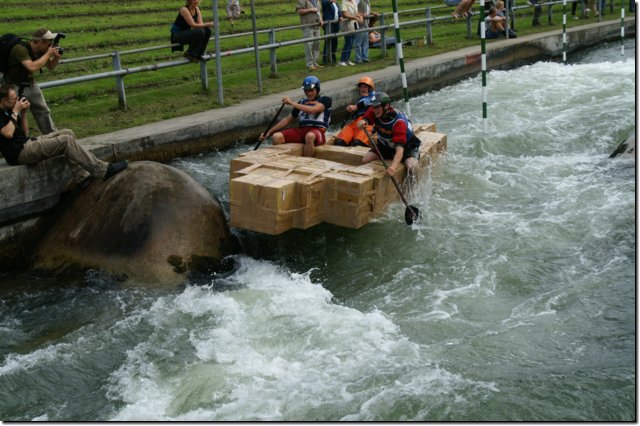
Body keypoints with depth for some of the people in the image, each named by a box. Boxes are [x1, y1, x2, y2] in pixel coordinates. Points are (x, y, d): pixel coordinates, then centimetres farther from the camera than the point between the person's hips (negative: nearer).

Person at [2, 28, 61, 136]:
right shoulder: (20, 49, -28)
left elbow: (50, 66, 10)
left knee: (44, 112, 14)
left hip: (30, 84, 7)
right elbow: (32, 67, -41)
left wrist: (56, 57, -12)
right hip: (15, 86, -7)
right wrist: (48, 54, -31)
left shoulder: (41, 51, -5)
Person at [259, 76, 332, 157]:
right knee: (277, 136, -19)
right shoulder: (302, 103, 24)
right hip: (301, 130, 6)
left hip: (317, 130, -5)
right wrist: (269, 132, 15)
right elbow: (288, 119, 24)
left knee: (310, 136, -43)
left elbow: (313, 110, -15)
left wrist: (292, 103, -12)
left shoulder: (325, 100, 6)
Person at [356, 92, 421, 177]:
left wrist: (393, 166, -61)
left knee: (411, 168, -32)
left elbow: (400, 148, -45)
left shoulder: (399, 122, -36)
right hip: (385, 145, 6)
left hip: (406, 146, -6)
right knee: (365, 160, -12)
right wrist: (361, 122, -55)